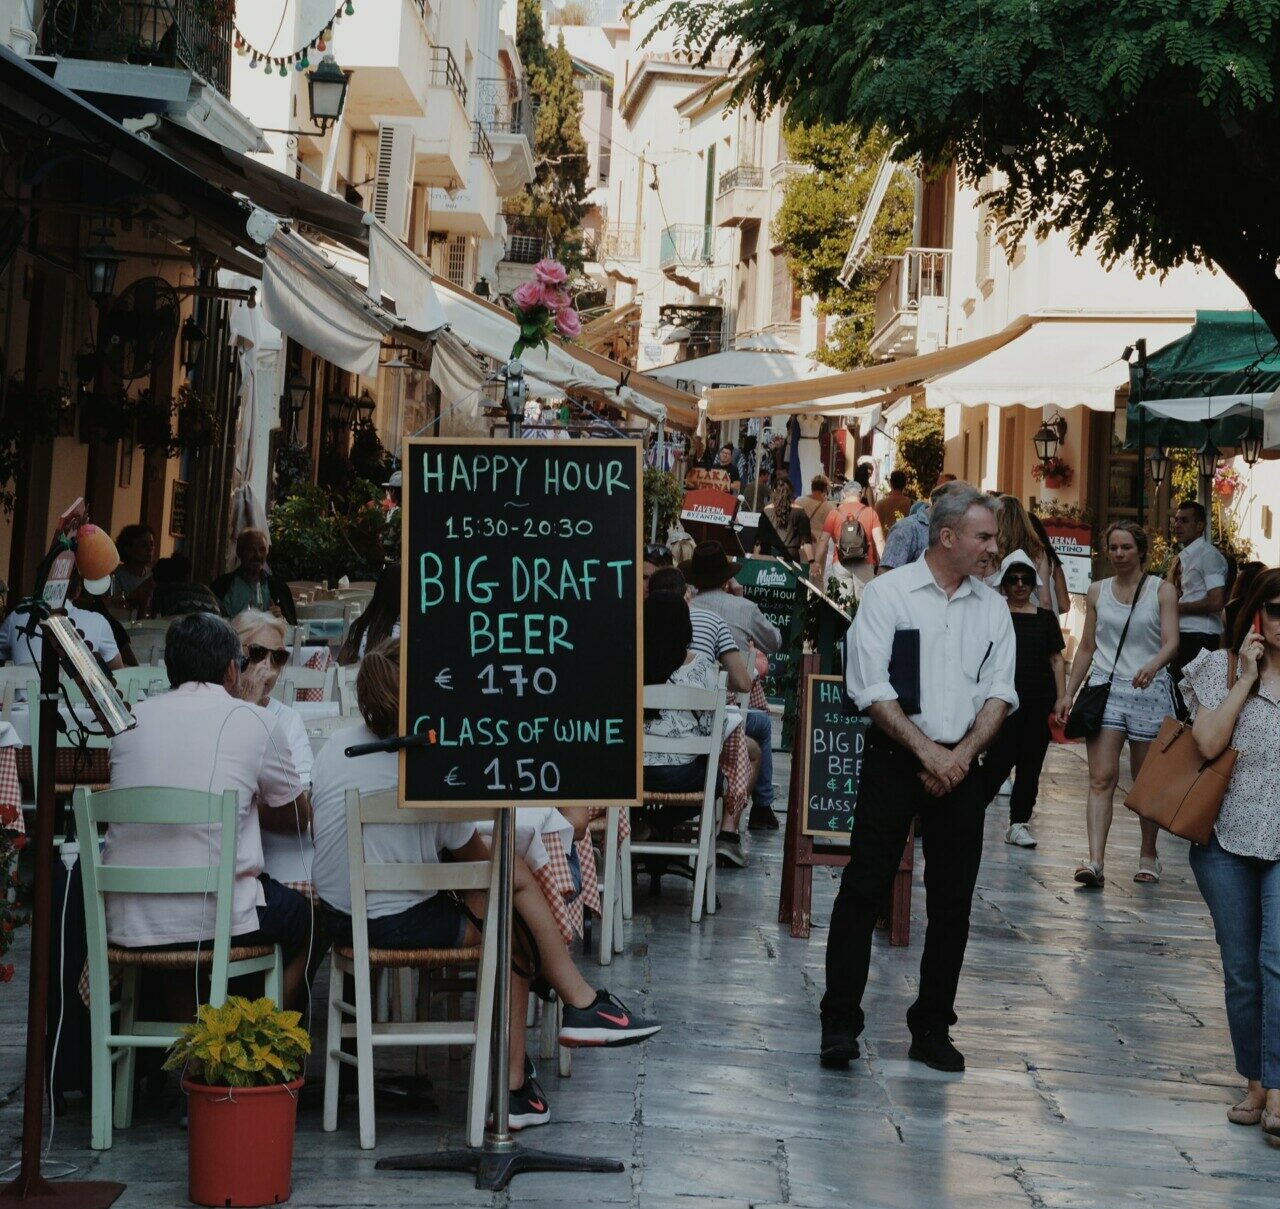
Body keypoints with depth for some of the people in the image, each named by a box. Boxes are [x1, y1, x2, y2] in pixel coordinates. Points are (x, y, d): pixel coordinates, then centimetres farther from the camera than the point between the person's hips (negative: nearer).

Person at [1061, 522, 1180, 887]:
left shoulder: (1162, 591, 2)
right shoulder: (1098, 591, 10)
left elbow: (1171, 641, -10)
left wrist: (1153, 666, -31)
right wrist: (1069, 694, 11)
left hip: (1149, 691, -1)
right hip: (1105, 686, 1)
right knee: (1102, 778, -11)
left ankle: (1148, 856, 25)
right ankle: (1095, 861, -21)